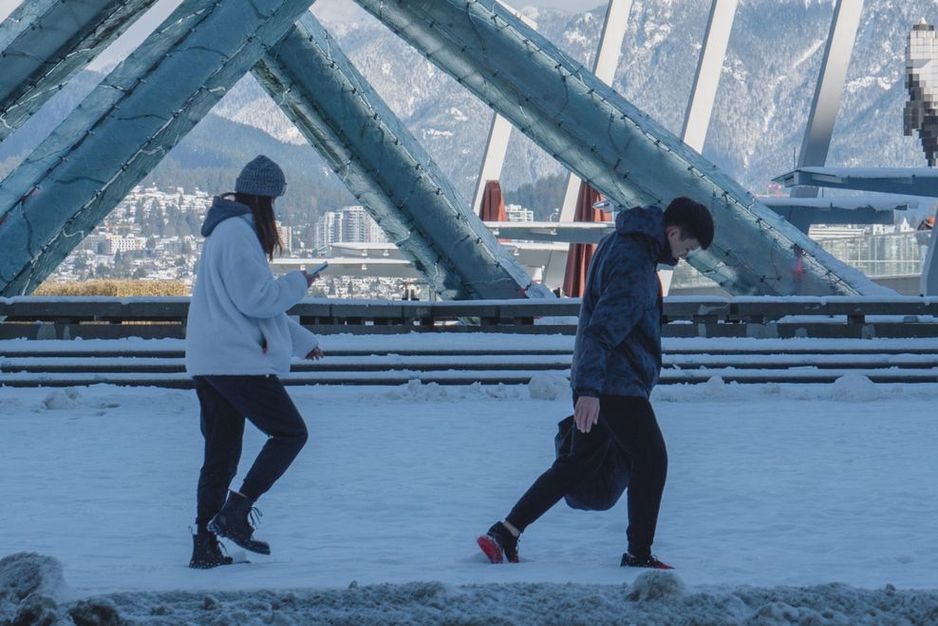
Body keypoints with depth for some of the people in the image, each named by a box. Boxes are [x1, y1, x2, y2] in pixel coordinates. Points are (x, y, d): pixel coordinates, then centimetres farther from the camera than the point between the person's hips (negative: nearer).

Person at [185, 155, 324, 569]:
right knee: (290, 432, -2)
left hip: (208, 361, 10)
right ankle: (234, 512, -9)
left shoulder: (228, 230, 21)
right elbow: (258, 299, -18)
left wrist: (301, 340, 30)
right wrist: (299, 283, -1)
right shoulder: (239, 233, -13)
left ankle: (205, 547, 8)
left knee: (220, 456, 10)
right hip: (238, 360, -10)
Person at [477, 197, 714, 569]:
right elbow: (603, 328, -28)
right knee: (651, 461, 3)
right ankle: (638, 554, 9)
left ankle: (505, 534, 11)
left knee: (577, 461, 14)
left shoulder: (617, 244, 13)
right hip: (619, 385, -10)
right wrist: (589, 390, -34)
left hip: (597, 383, 10)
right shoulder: (634, 264, -19)